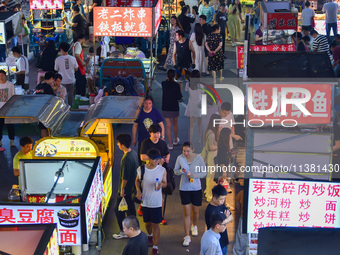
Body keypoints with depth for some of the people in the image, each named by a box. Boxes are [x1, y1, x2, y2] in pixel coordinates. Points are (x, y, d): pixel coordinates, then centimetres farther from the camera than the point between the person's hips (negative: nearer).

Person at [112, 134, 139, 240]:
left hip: (126, 189, -9)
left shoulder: (126, 158, -28)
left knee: (118, 209, 5)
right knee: (130, 208, 19)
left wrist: (122, 189, -14)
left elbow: (125, 176, -25)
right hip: (132, 187, 9)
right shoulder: (134, 153, 2)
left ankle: (123, 232, 13)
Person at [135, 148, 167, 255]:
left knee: (155, 224, 0)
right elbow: (137, 180, 9)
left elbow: (165, 183, 3)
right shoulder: (141, 169, -8)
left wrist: (161, 184, -20)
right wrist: (138, 190, -7)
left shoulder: (162, 170, -8)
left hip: (156, 202, -2)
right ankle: (150, 235, 50)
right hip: (145, 201, 2)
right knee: (147, 222, 19)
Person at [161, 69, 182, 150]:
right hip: (175, 108, 0)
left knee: (168, 126, 2)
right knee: (175, 124, 20)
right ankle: (175, 140, 38)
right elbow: (179, 97, -10)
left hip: (165, 108, 0)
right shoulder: (176, 85, -13)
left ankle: (170, 144, 1)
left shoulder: (163, 84, -7)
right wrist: (180, 93, 8)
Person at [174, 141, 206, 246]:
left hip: (196, 188, 0)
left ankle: (194, 226, 47)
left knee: (195, 211, 15)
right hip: (184, 188, 0)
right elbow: (175, 170, 3)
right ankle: (187, 236, 4)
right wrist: (181, 171, -19)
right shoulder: (180, 158, -8)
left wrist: (194, 175, -21)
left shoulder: (199, 158, -10)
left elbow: (203, 173, -3)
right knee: (186, 212, -2)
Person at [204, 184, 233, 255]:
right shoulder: (211, 211, -28)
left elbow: (231, 217, 3)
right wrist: (226, 217, -9)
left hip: (224, 241, 8)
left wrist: (225, 220, -19)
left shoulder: (221, 205, 0)